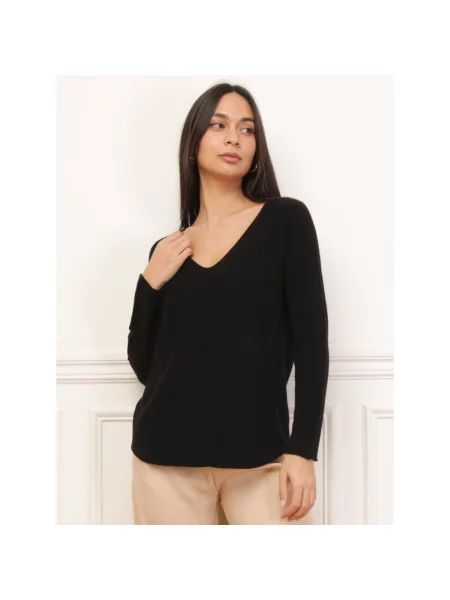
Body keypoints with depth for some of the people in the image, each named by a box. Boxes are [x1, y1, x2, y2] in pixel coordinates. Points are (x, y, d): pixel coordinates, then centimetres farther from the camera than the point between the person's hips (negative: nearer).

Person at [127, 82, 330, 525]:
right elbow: (144, 365, 9)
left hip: (259, 457, -2)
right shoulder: (167, 251, 9)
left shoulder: (286, 220, 0)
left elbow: (310, 340, -3)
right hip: (167, 455, 3)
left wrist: (303, 449, -9)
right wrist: (149, 284, -3)